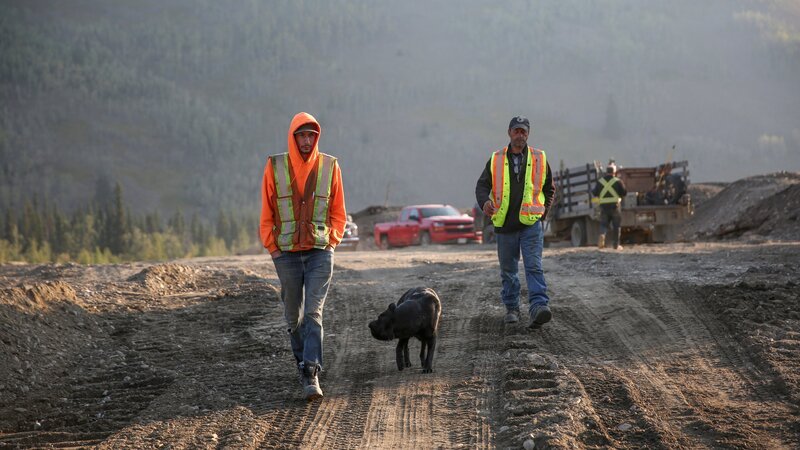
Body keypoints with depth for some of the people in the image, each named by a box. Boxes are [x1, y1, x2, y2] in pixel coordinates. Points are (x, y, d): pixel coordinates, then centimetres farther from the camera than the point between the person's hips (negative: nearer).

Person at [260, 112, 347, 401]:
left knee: (313, 312, -12)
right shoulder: (275, 166, -1)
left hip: (320, 252, -1)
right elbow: (267, 213, 4)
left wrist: (332, 242, -2)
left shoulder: (329, 166, 0)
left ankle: (311, 376, -18)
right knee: (293, 315, 10)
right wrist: (272, 247, -2)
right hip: (287, 254, 1)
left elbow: (338, 212, 8)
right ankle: (302, 362, 29)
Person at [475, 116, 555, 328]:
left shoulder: (539, 159, 6)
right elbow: (482, 185, 5)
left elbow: (550, 189, 16)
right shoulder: (496, 160, 6)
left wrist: (543, 211, 5)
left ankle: (539, 306, -25)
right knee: (508, 270, 11)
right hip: (505, 225, 2)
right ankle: (511, 308, 23)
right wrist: (485, 202, -17)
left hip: (531, 224, -2)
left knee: (534, 267, -15)